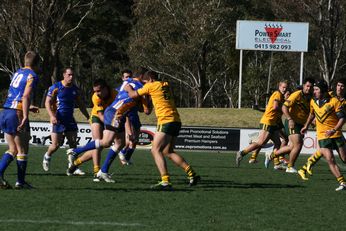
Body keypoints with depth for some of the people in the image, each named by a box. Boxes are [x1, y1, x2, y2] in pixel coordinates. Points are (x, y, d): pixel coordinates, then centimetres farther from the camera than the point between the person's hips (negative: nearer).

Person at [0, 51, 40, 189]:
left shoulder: (17, 73, 18)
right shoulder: (32, 76, -7)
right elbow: (25, 96, -20)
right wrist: (25, 117, -27)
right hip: (17, 114, -7)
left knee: (13, 149, 13)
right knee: (22, 150, 4)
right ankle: (20, 182, 8)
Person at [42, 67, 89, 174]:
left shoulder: (75, 89, 8)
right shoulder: (55, 87, -7)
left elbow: (80, 104, 20)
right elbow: (47, 103, -8)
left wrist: (88, 117, 17)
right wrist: (52, 116, -22)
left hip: (70, 120, 5)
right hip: (58, 120, -5)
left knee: (73, 143, -3)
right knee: (56, 144, -4)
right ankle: (47, 156, 26)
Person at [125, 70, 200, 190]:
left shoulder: (151, 86, -3)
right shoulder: (166, 85, 17)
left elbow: (133, 95, 7)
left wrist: (129, 89, 29)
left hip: (166, 121, -8)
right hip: (176, 121, 8)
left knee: (156, 150, -10)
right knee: (168, 152, 17)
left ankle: (165, 181, -25)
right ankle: (192, 174, 12)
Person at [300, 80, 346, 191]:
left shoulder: (334, 101, -10)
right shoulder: (313, 102, 5)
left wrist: (334, 130, -22)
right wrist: (306, 126, 28)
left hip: (336, 134, -2)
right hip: (322, 136, 2)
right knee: (330, 160, -12)